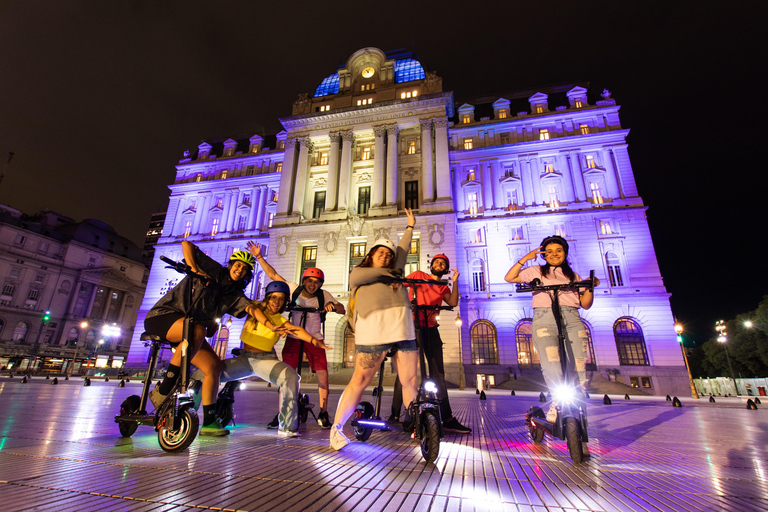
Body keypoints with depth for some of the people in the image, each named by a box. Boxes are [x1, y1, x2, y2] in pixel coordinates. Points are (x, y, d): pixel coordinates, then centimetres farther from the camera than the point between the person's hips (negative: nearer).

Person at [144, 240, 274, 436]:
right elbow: (186, 245, -7)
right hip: (162, 316, -6)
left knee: (214, 365, -8)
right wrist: (195, 270, -18)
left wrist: (272, 325, -24)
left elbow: (251, 308, -9)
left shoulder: (234, 295, 7)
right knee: (198, 330, -37)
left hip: (189, 332, 6)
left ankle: (209, 421, 0)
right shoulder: (214, 271, -6)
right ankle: (162, 391, -25)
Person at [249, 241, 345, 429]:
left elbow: (342, 310, -11)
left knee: (323, 375, -6)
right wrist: (259, 256, -7)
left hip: (315, 340, 0)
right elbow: (273, 275, -3)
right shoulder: (294, 289, -4)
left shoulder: (324, 296, -6)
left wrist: (333, 306, -33)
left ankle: (323, 413, 8)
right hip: (294, 338, 1)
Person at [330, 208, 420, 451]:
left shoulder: (394, 271, 31)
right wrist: (385, 273, 7)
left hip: (403, 328, 5)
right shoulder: (358, 272, 20)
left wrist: (410, 226, 48)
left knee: (410, 380, 4)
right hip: (374, 327, -5)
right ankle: (336, 428, 9)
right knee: (360, 380, -4)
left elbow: (403, 249, 40)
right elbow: (357, 277, -3)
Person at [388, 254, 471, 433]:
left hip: (431, 330, 4)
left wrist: (455, 281, -6)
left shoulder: (443, 288, 18)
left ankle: (448, 419, 9)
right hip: (412, 327, -4)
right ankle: (395, 415, 6)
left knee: (438, 374, 5)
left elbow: (453, 302, 0)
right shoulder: (418, 275, 10)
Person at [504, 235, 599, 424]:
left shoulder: (573, 276, 26)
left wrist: (590, 287, 2)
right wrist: (524, 259, 9)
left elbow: (585, 304, 20)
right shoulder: (536, 272, 19)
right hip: (545, 318, -3)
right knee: (551, 364, -20)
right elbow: (509, 278, 14)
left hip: (572, 319, 3)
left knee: (579, 365, -7)